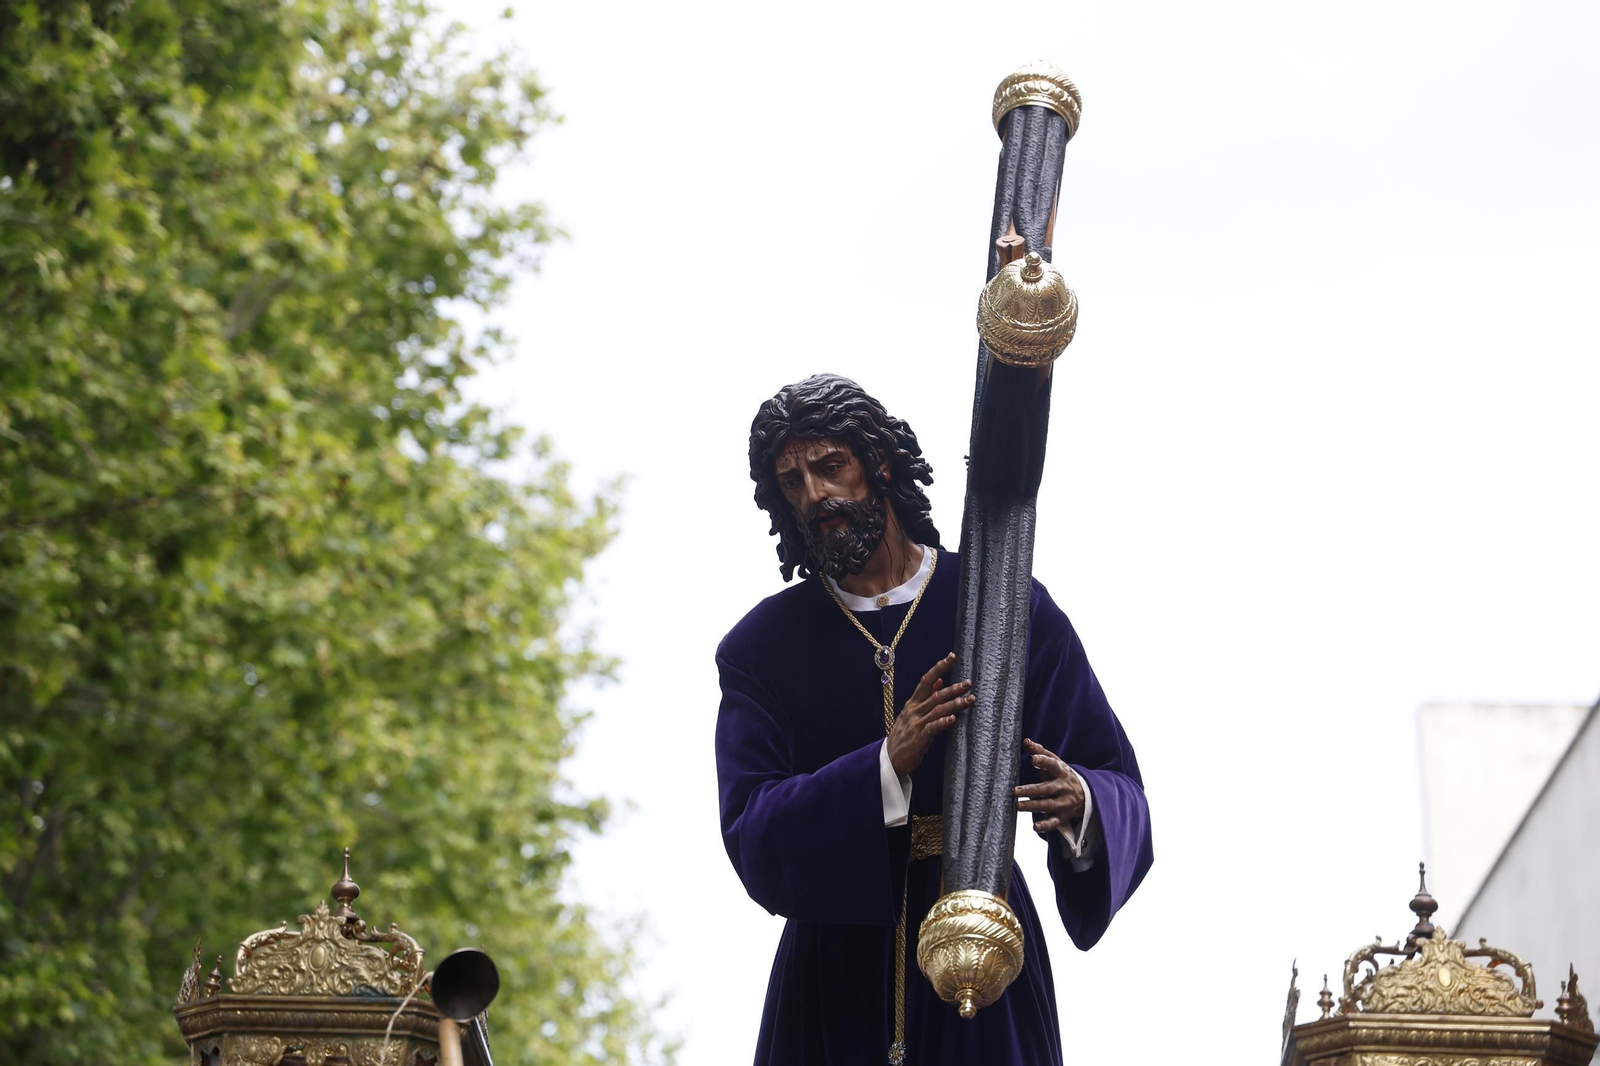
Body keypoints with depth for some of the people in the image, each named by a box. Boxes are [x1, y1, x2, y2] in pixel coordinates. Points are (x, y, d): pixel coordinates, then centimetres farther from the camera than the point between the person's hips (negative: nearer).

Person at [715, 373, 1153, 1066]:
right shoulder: (762, 646, 5)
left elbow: (1118, 786, -2)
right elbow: (750, 835, -8)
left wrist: (1077, 804, -26)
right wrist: (887, 769, -23)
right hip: (834, 975, 1)